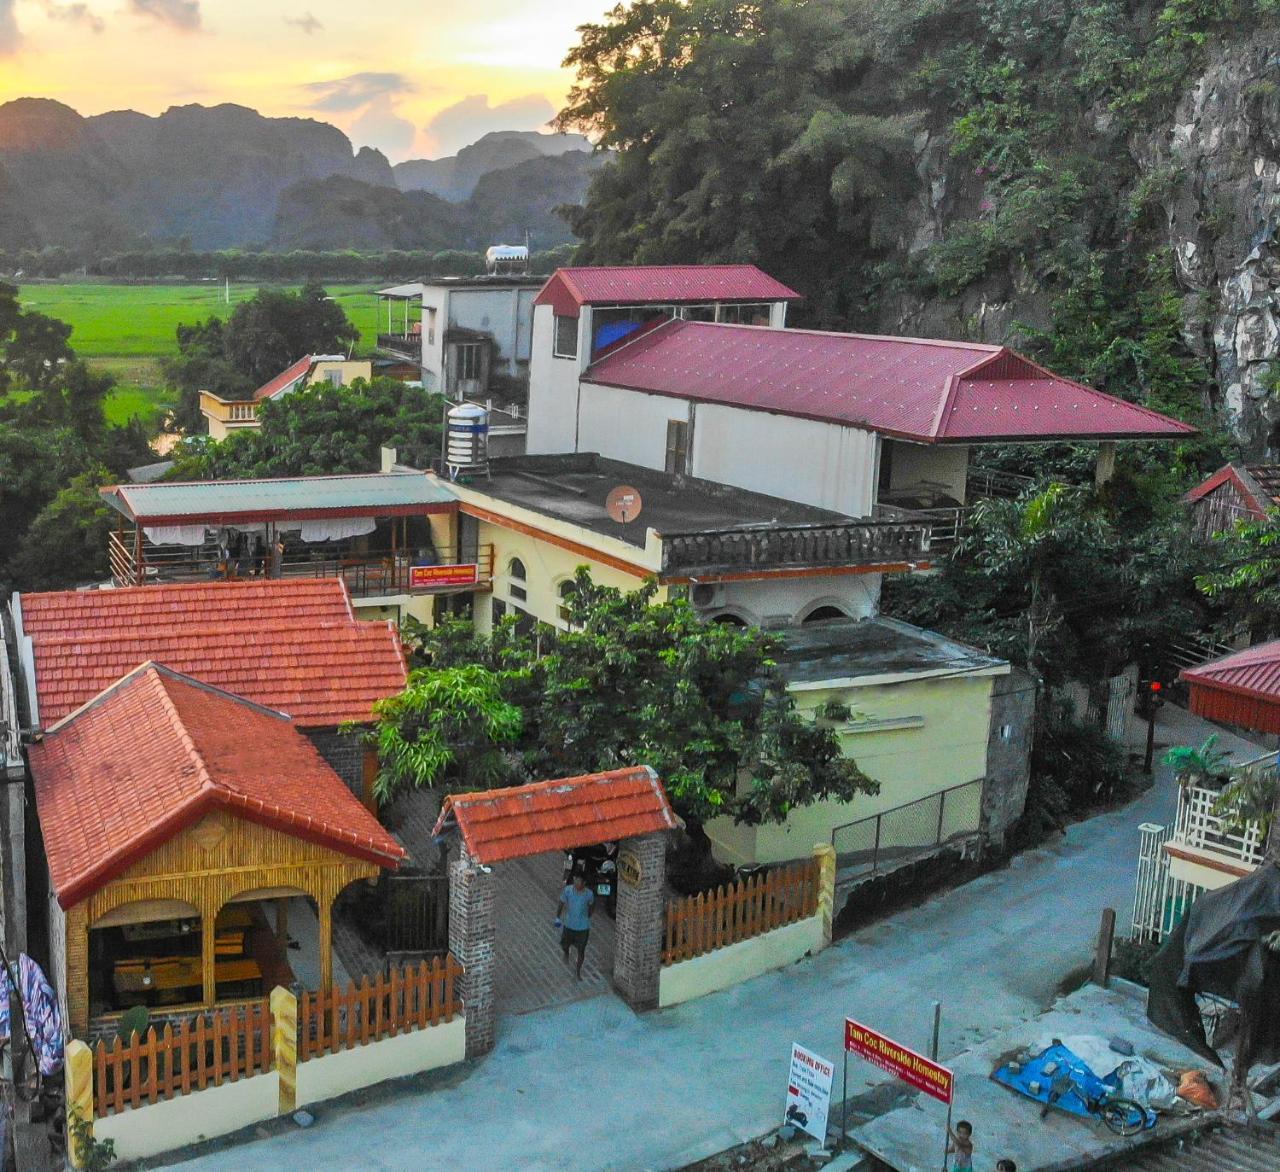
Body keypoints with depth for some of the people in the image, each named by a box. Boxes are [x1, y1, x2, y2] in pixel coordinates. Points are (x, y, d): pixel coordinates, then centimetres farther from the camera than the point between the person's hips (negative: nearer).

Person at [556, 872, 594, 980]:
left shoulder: (589, 894, -20)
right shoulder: (567, 890, -21)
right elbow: (561, 903, -4)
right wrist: (557, 917, 4)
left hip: (583, 927, -1)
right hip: (569, 925, 1)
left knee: (581, 950, 13)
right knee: (564, 945, 17)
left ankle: (579, 971, 38)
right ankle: (566, 953, 56)